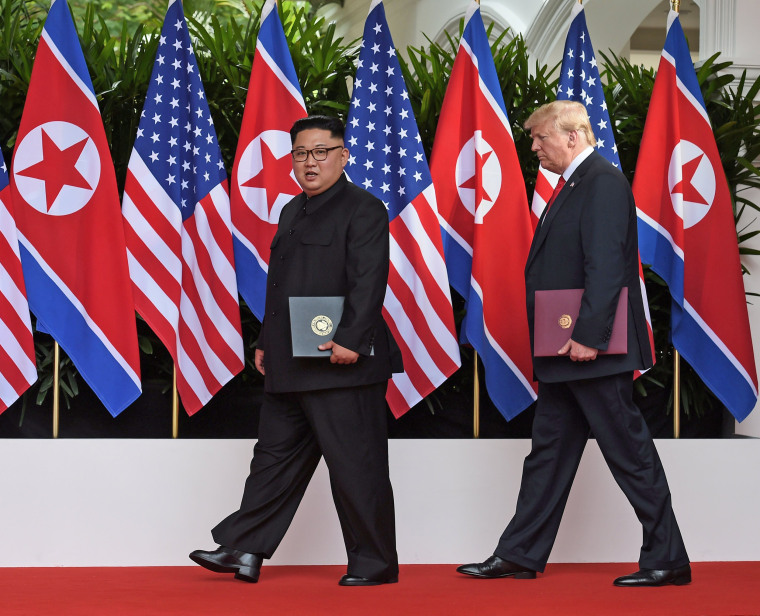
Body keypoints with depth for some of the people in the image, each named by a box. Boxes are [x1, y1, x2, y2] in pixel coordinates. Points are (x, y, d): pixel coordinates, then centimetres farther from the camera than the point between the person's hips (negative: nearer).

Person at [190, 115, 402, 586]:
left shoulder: (364, 210, -7)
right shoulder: (293, 212, 20)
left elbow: (368, 284, -16)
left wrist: (350, 341, -25)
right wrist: (266, 342, 18)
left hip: (342, 366, -9)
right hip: (289, 367, 9)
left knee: (355, 466, -3)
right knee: (276, 455, 13)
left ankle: (374, 563, 6)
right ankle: (244, 550, 19)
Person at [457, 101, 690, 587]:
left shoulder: (604, 182, -14)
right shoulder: (573, 185, 18)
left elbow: (605, 267, -22)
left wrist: (588, 337, -25)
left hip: (593, 352, -10)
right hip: (563, 351, 10)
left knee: (629, 451, -3)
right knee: (549, 451, 13)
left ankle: (667, 560, 4)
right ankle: (519, 555, 19)